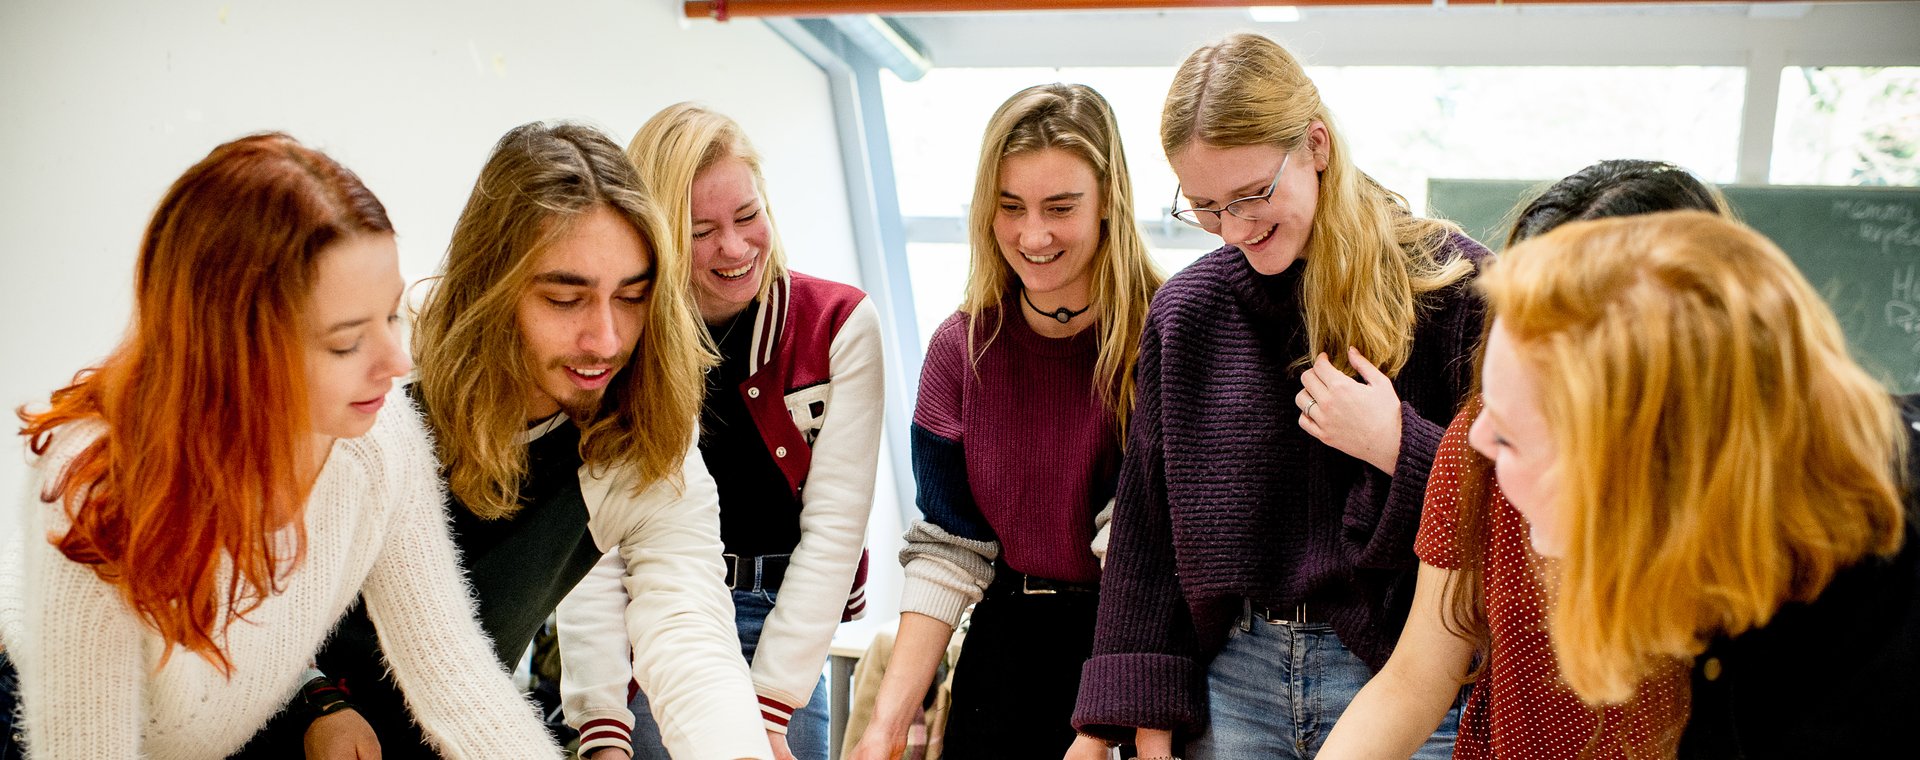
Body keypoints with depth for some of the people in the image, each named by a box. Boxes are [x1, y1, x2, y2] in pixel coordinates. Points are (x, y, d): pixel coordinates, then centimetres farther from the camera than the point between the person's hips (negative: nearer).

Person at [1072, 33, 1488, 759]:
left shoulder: (1451, 283, -8)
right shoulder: (1183, 311, 3)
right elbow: (1146, 525, 6)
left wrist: (1398, 447, -20)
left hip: (1405, 679, -3)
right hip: (1234, 679, 3)